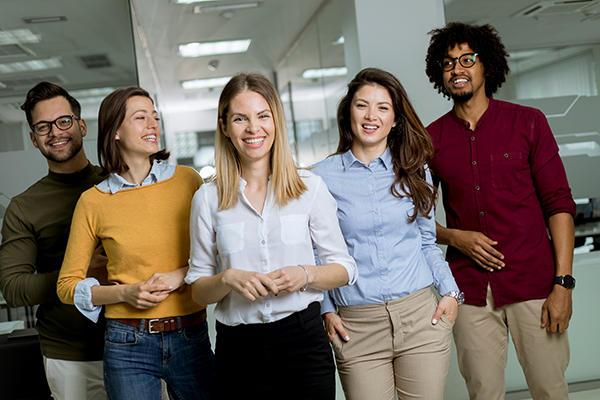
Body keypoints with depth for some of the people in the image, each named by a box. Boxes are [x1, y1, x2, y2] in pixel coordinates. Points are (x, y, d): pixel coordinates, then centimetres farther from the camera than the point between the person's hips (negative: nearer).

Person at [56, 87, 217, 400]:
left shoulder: (187, 180, 0)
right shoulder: (93, 202, -1)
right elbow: (67, 285, 4)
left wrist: (180, 275, -10)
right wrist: (125, 293, -11)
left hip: (191, 338, 1)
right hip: (129, 346, -1)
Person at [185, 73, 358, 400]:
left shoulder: (310, 187, 1)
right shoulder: (208, 199, 2)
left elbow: (344, 269, 4)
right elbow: (198, 290, 4)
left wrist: (306, 274, -15)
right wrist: (229, 279, -16)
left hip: (303, 339, 0)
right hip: (238, 347, 1)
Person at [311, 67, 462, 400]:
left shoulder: (414, 172, 7)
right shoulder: (323, 177, 1)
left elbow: (427, 242, 13)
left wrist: (451, 292, 2)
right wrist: (326, 310, 1)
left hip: (420, 315, 2)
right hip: (357, 327, -1)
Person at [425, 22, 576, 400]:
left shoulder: (527, 122, 2)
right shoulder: (431, 139, 6)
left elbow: (559, 203, -2)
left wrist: (563, 282, -9)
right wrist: (454, 236, -7)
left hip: (533, 282, -1)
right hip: (471, 290, 1)